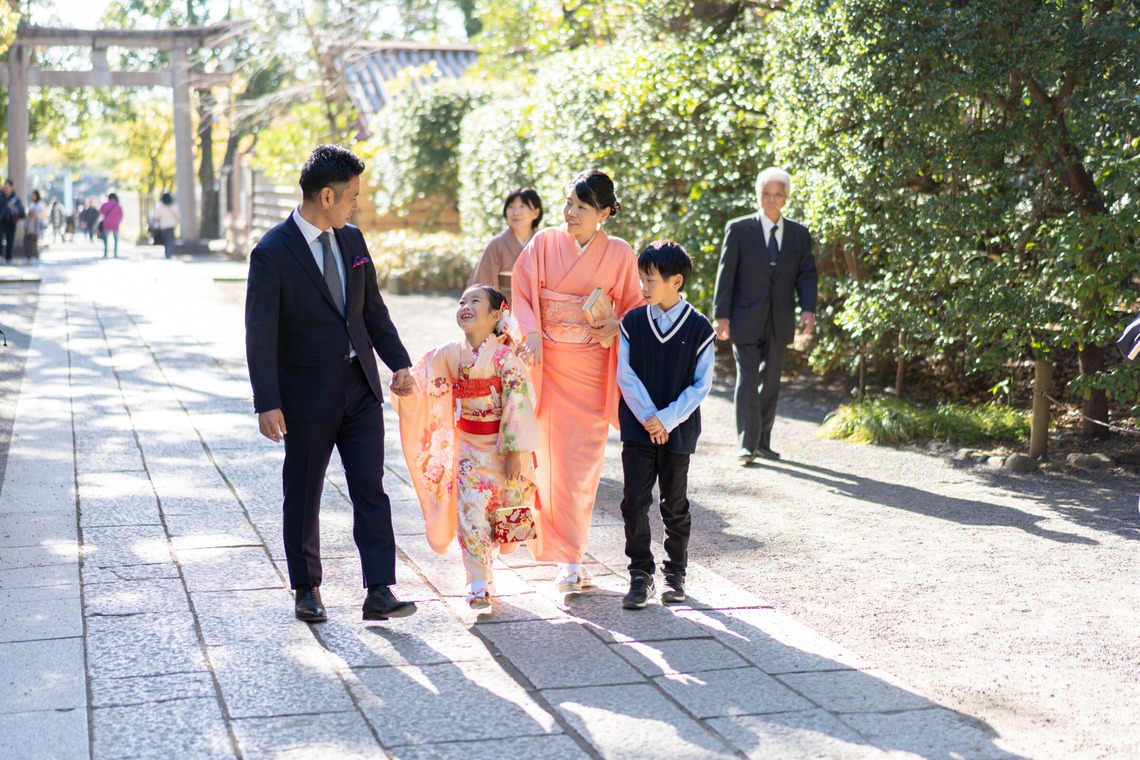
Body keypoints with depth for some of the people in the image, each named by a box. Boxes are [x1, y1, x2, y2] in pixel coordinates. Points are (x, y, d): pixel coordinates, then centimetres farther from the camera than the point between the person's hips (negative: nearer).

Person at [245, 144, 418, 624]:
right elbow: (260, 335, -14)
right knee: (303, 498, 9)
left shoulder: (352, 239, 6)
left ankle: (379, 592, 1)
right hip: (308, 395, -5)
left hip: (360, 388, 5)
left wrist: (399, 363, 5)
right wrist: (267, 404, -19)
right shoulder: (272, 253, -13)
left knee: (371, 491, -1)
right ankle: (307, 589, 24)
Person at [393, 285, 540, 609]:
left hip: (503, 447, -3)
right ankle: (479, 584, 5)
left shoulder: (504, 357, -14)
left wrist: (515, 453, -16)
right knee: (471, 514, -3)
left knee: (506, 512, 8)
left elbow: (519, 404, -15)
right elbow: (423, 382, 9)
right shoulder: (450, 355, 1)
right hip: (468, 447, 3)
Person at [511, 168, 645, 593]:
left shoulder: (619, 254, -2)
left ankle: (568, 557, 4)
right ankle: (569, 557, 18)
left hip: (590, 370, -1)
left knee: (581, 461, -4)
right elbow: (520, 292, 3)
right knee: (551, 456, 3)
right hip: (546, 365, 1)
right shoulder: (543, 244, 0)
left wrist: (615, 328, -13)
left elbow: (634, 305, 7)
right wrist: (530, 332, -14)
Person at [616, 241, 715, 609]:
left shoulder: (699, 328, -5)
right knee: (635, 502, -3)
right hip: (638, 427, 1)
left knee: (675, 505, 9)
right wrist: (649, 418, -13)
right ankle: (641, 575, 6)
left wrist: (667, 419, -14)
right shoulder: (632, 322, 0)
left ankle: (676, 574, 23)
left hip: (678, 431, -1)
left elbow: (701, 384, -6)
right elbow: (626, 375, -3)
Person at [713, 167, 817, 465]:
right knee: (747, 380, -8)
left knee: (771, 382, 10)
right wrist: (721, 314, -10)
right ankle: (746, 445, -5)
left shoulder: (799, 234, 8)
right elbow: (726, 273, -4)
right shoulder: (738, 229, -2)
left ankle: (763, 441, 19)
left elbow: (807, 273, 5)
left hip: (779, 323, 4)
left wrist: (808, 309, -10)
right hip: (746, 319, -4)